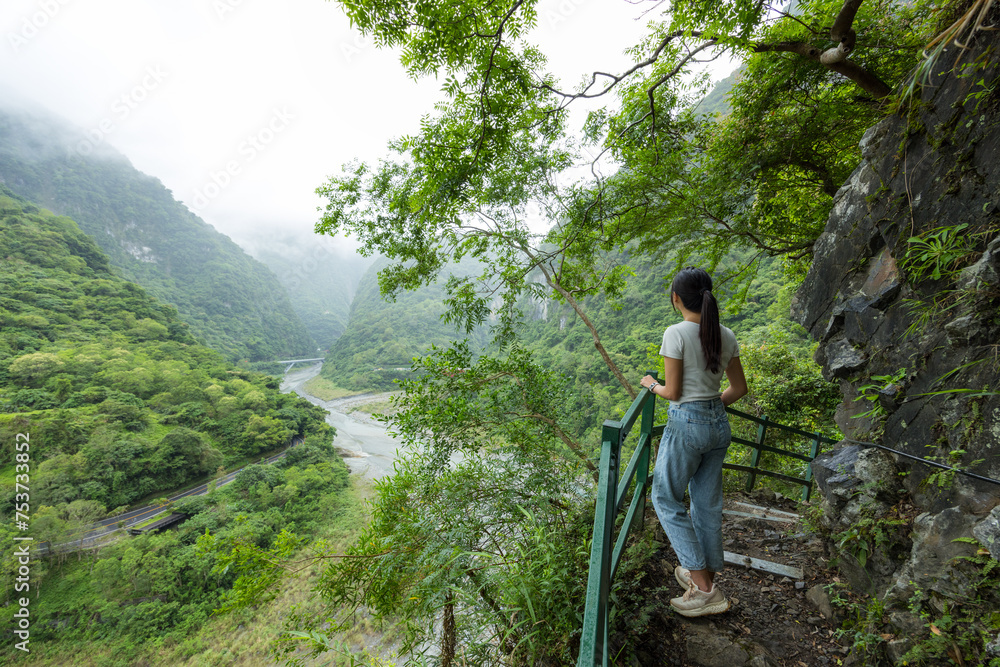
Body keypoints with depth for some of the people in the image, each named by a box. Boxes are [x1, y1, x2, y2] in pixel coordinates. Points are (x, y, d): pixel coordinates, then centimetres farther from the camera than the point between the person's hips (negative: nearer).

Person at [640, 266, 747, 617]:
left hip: (686, 424, -7)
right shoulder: (726, 335, 4)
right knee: (708, 504, 18)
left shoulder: (676, 333, -16)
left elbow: (673, 393, -14)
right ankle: (704, 577, 34)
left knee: (665, 499, 11)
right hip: (719, 425, 7)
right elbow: (739, 388, 11)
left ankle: (703, 588, 13)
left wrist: (651, 385, 5)